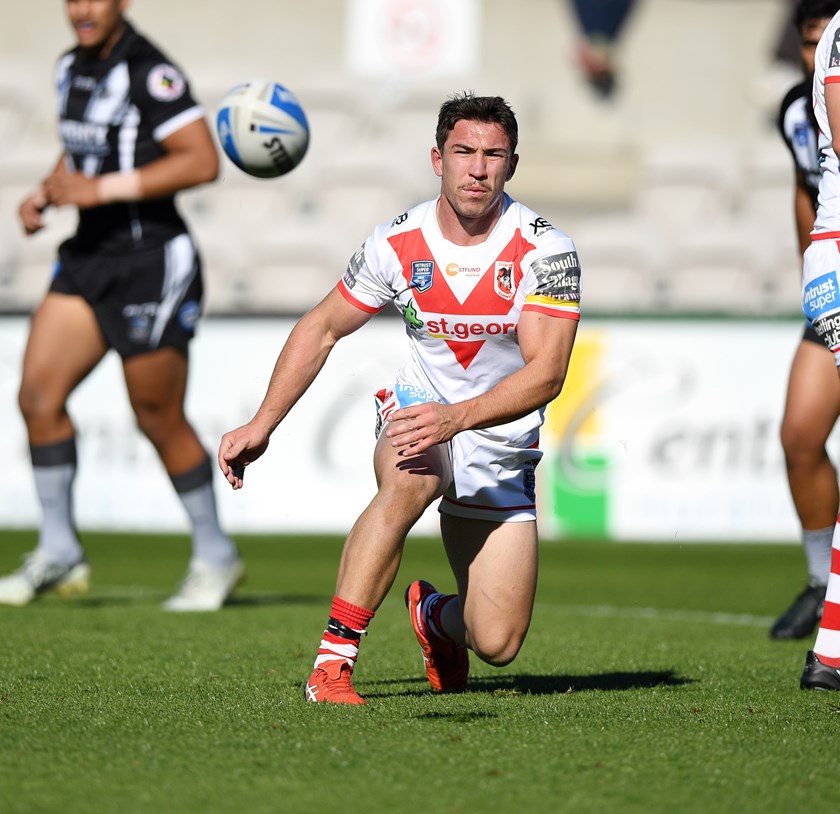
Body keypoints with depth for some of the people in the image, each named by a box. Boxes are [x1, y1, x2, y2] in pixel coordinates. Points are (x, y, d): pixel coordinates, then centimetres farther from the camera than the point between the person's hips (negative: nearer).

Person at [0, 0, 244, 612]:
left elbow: (202, 161, -22)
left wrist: (102, 189, -23)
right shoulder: (73, 68, 10)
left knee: (159, 419, 0)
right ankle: (60, 552, 6)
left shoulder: (149, 72, -16)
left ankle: (216, 556, 18)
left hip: (152, 263, -8)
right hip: (90, 258, 8)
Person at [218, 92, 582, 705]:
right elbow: (322, 329, 4)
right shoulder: (398, 242, -9)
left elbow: (546, 373, -25)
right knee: (409, 483, -39)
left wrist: (456, 417, -39)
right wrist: (264, 423, -3)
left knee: (496, 644, -6)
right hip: (416, 411, 0)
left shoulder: (546, 251, -17)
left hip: (504, 451, 0)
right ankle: (333, 661, -35)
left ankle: (436, 615, 34)